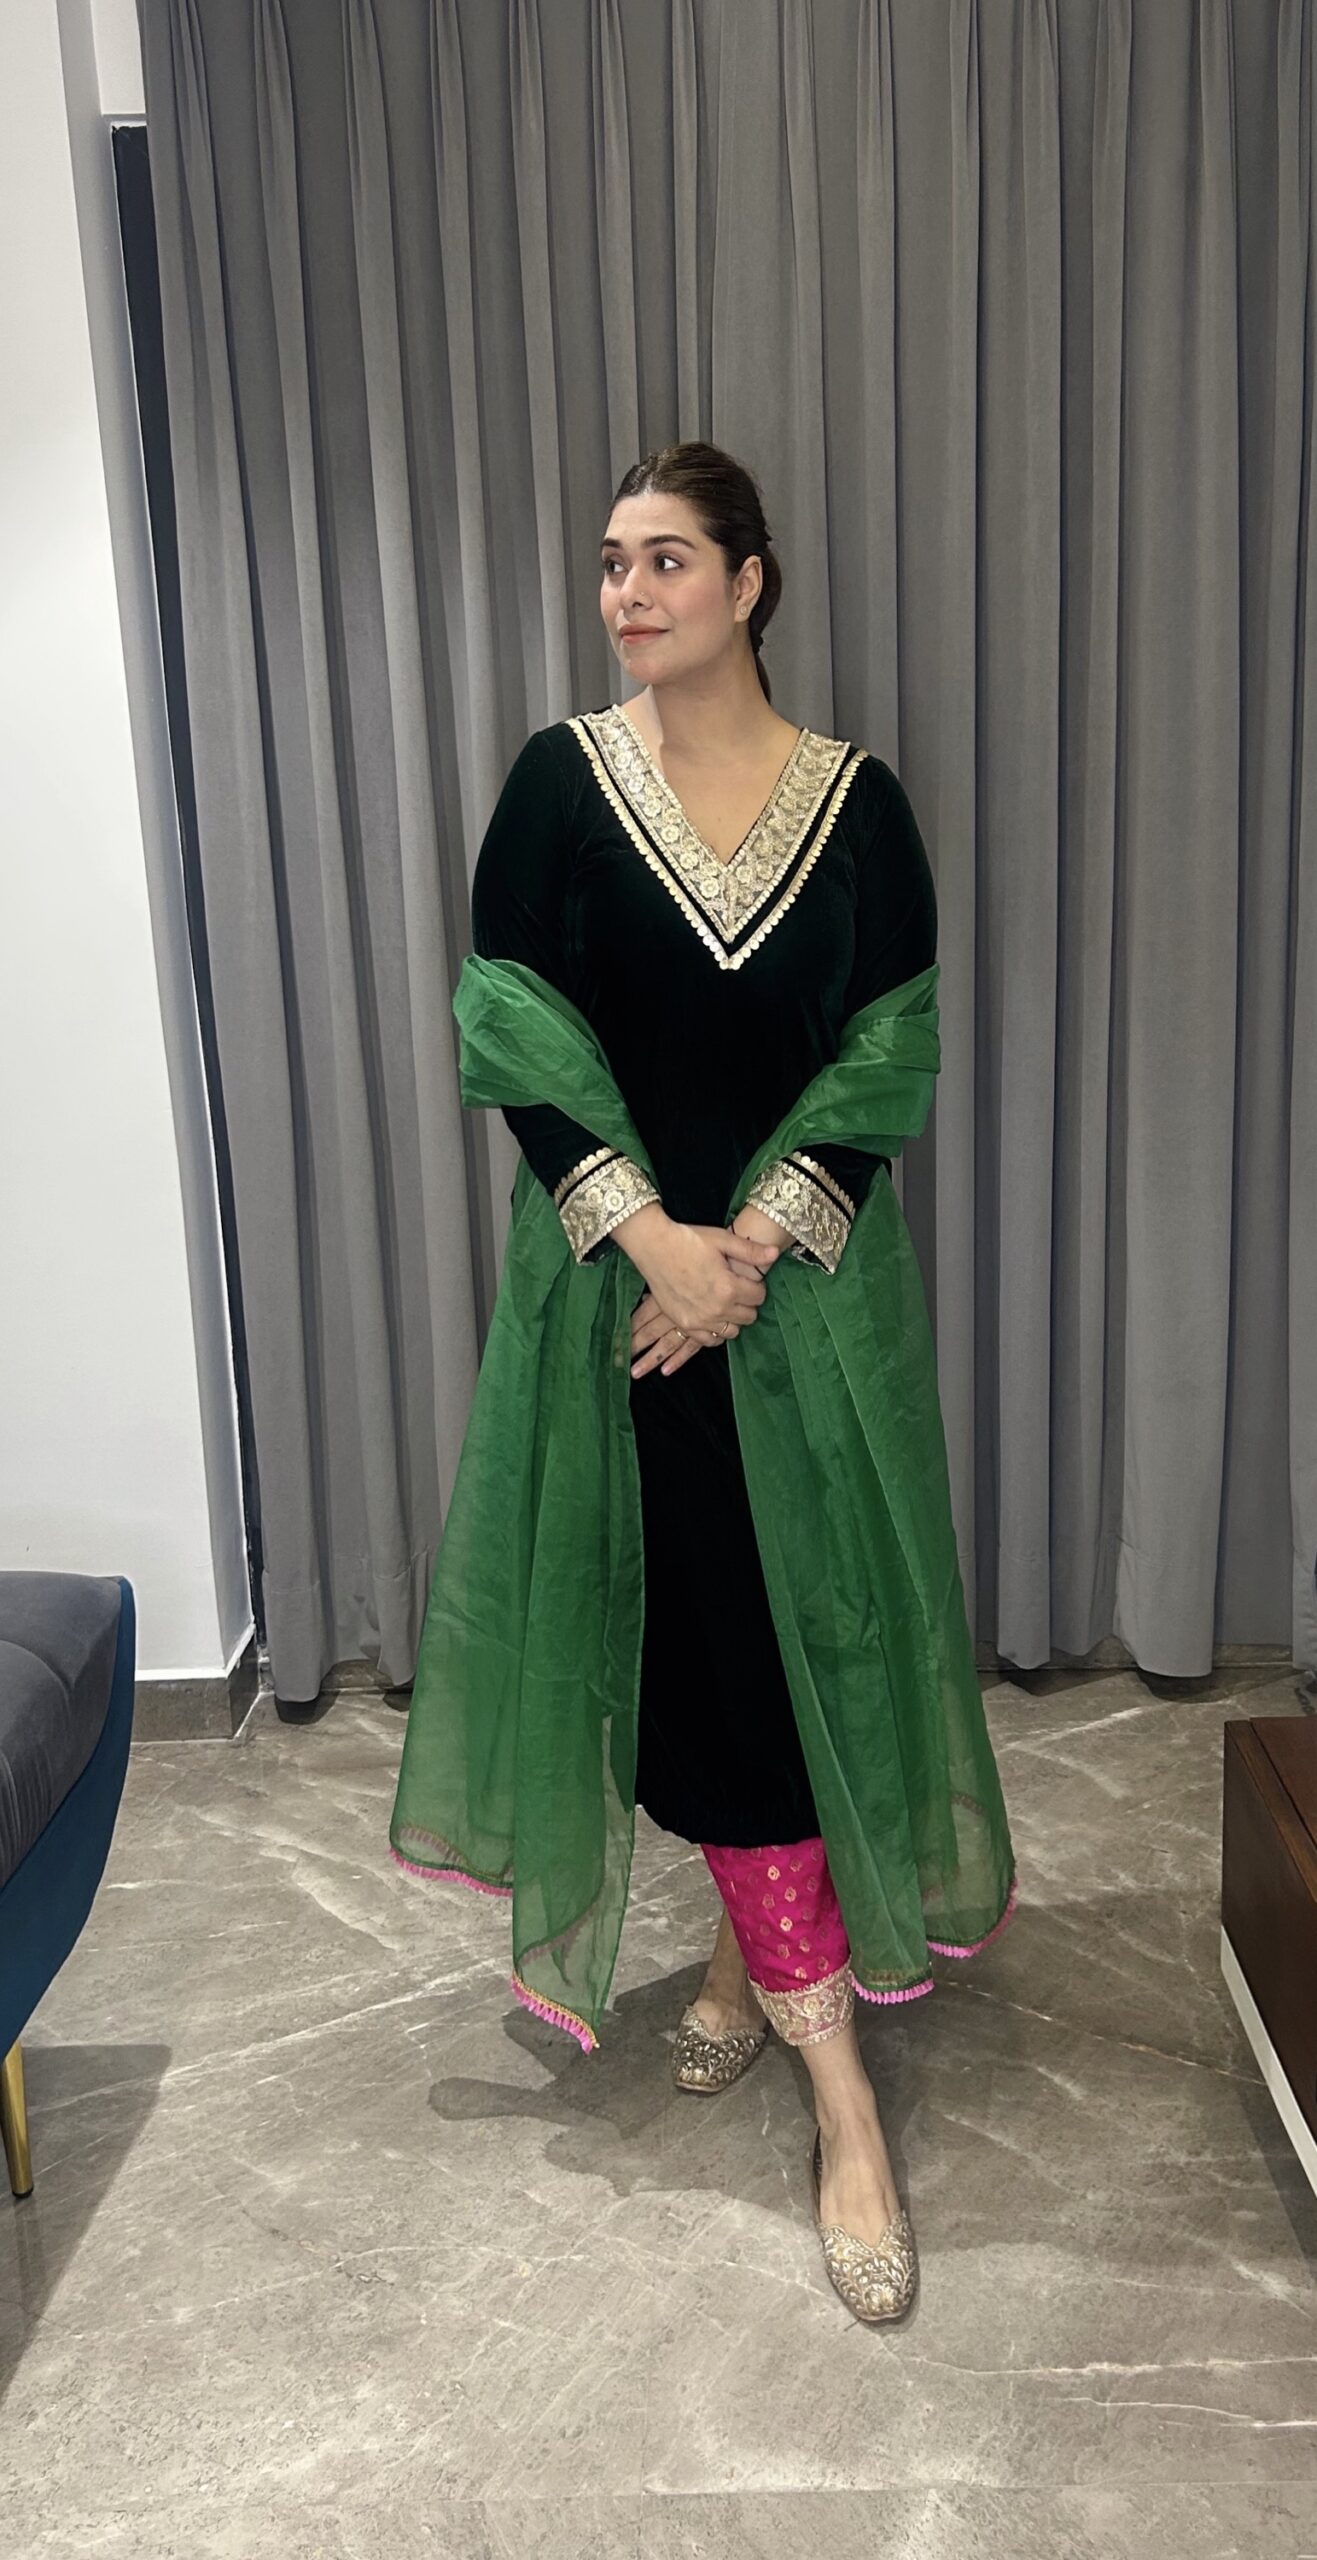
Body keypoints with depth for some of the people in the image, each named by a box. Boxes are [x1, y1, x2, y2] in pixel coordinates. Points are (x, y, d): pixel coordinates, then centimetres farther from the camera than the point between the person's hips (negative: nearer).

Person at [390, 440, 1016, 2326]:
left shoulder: (858, 798, 2)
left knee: (797, 1620, 4)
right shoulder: (560, 782, 1)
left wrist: (753, 1244, -13)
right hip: (624, 1271, 0)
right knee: (694, 1625, 2)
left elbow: (888, 1058, -2)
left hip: (809, 1279, 1)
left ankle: (759, 1954, 26)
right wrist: (645, 1231, -16)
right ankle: (833, 2065, 17)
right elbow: (515, 1038, -5)